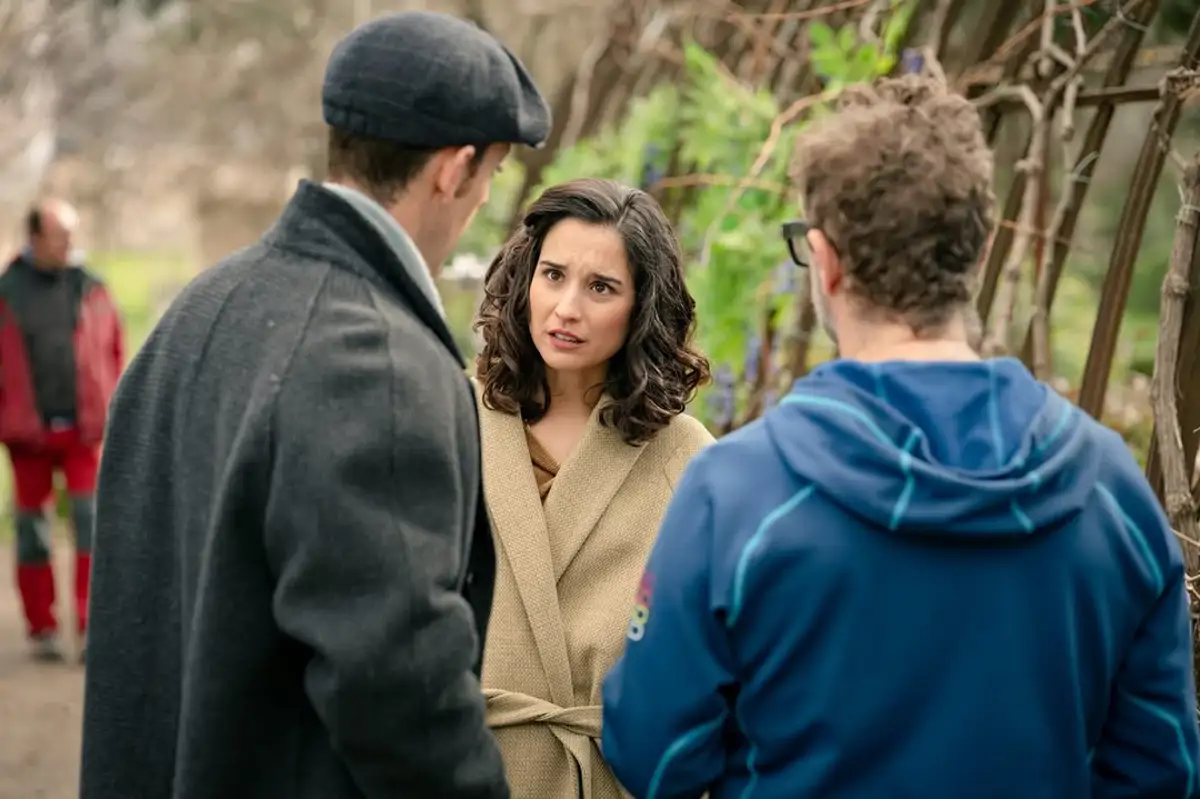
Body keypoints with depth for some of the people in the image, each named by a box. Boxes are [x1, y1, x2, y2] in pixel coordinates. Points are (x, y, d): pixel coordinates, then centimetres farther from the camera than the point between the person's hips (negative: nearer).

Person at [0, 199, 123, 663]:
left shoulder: (90, 289, 5)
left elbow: (115, 353, 8)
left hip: (83, 429, 0)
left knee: (91, 522, -7)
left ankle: (91, 627, -4)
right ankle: (42, 630, 20)